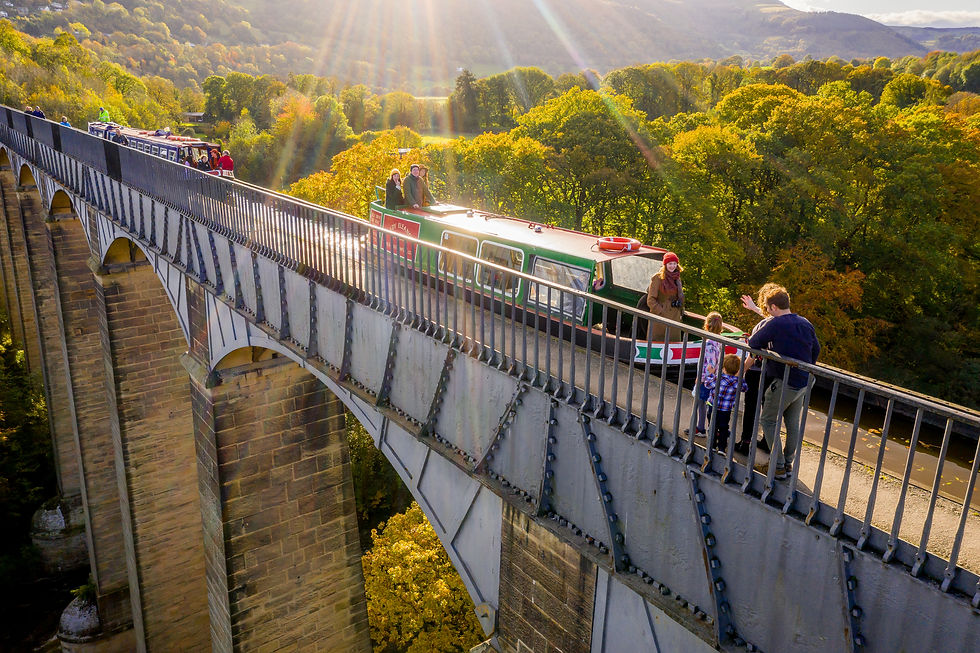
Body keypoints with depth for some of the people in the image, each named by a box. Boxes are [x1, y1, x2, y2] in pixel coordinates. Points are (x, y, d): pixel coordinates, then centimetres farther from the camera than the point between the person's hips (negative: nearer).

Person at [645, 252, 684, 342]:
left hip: (675, 317, 6)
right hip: (660, 318, -6)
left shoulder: (677, 278, 11)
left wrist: (681, 311, 13)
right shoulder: (657, 278, -7)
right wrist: (661, 313, -15)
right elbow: (651, 300, -10)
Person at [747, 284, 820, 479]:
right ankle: (788, 462, 28)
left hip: (784, 383, -7)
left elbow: (753, 343, -14)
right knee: (793, 423, 18)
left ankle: (777, 466, 4)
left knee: (769, 421, 4)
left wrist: (765, 345, 8)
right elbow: (816, 350, 16)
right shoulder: (805, 323, 5)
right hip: (804, 383, 8)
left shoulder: (775, 324, -17)